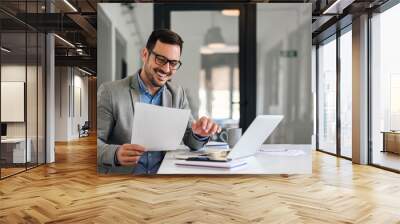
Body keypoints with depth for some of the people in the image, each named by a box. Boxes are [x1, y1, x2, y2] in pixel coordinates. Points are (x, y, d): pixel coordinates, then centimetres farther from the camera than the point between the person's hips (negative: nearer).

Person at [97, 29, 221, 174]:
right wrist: (115, 154, -28)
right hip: (120, 172, -2)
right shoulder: (110, 92, -5)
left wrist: (200, 134, -16)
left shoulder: (178, 94, 7)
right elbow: (96, 141, -7)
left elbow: (192, 142, 6)